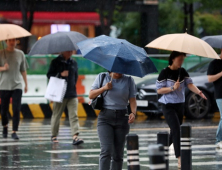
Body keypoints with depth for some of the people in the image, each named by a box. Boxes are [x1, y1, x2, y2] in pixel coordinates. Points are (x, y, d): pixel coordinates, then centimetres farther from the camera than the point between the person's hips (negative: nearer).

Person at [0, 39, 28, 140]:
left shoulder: (20, 54, 8)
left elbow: (23, 70, 13)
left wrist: (26, 84, 13)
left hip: (17, 86, 1)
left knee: (16, 110, -10)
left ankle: (14, 132, -9)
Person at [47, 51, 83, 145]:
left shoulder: (73, 63, 12)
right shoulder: (56, 62, 0)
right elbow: (49, 75, -2)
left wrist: (72, 86, 12)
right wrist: (60, 74, -15)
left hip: (72, 94, 3)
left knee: (74, 115, -9)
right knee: (56, 115, 7)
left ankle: (75, 136, -17)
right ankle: (54, 136, 21)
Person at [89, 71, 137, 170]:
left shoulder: (129, 81, 4)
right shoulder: (102, 77, 4)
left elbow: (132, 100, -1)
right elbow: (91, 95, 5)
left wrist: (133, 113, -20)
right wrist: (104, 88, -11)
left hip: (121, 118, 2)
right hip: (105, 118, -2)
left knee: (118, 154, 4)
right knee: (106, 150, -17)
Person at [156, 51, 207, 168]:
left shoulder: (182, 72, 6)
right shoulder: (165, 73, -10)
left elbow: (190, 84, -7)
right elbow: (159, 90, -10)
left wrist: (199, 92, -25)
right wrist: (172, 88, -24)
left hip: (180, 105, 6)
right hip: (168, 106, -6)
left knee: (174, 132, 13)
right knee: (176, 129, -18)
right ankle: (180, 159, -23)